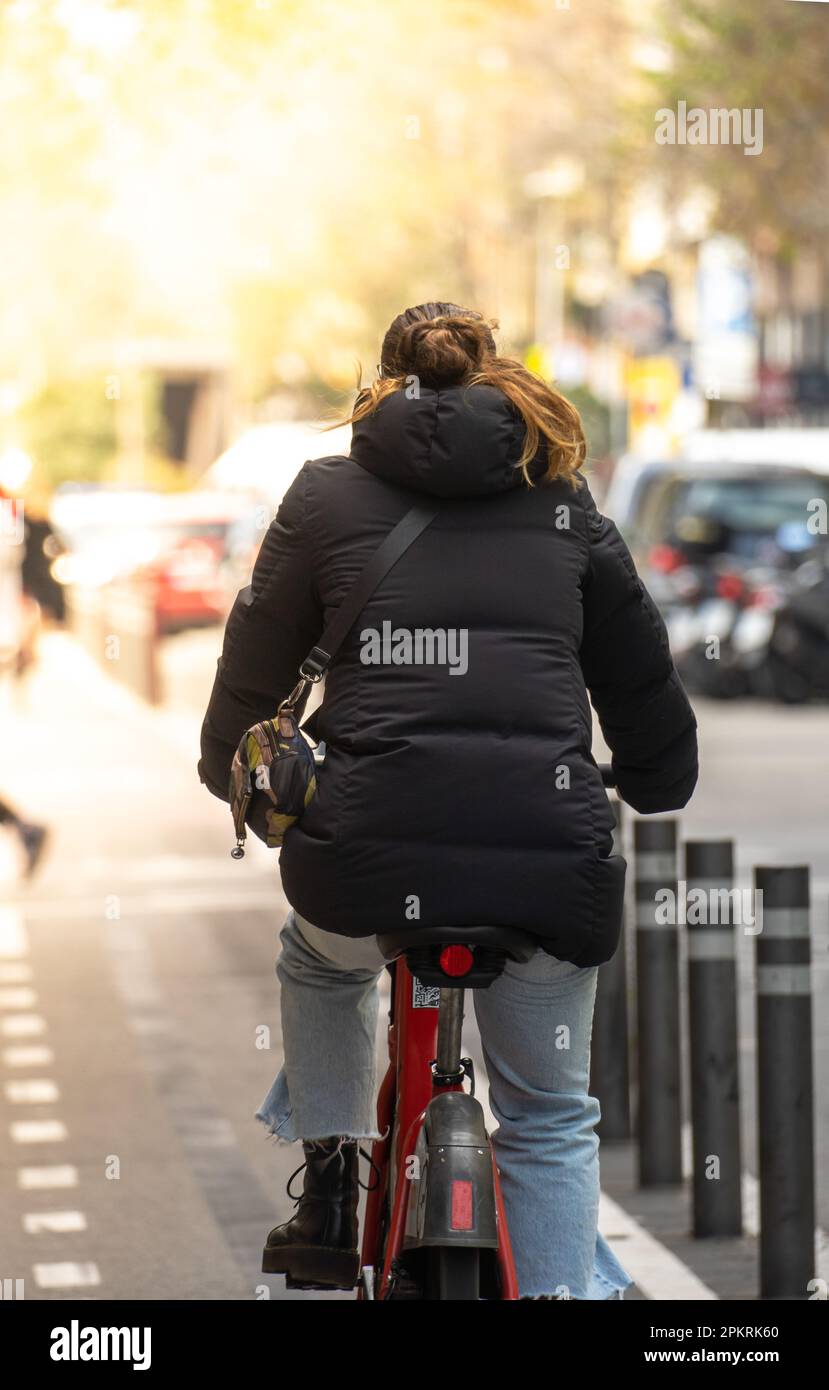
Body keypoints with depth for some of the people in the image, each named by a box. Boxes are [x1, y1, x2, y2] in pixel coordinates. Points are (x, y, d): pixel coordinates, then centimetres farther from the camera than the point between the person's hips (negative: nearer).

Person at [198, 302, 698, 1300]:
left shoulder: (329, 495, 11)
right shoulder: (564, 505, 15)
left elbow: (252, 671, 15)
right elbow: (643, 682, 20)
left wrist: (232, 772, 35)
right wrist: (654, 786, 39)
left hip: (370, 848, 0)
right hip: (546, 860, 0)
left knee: (319, 959, 36)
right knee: (549, 1116, 18)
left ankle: (328, 1190, 30)